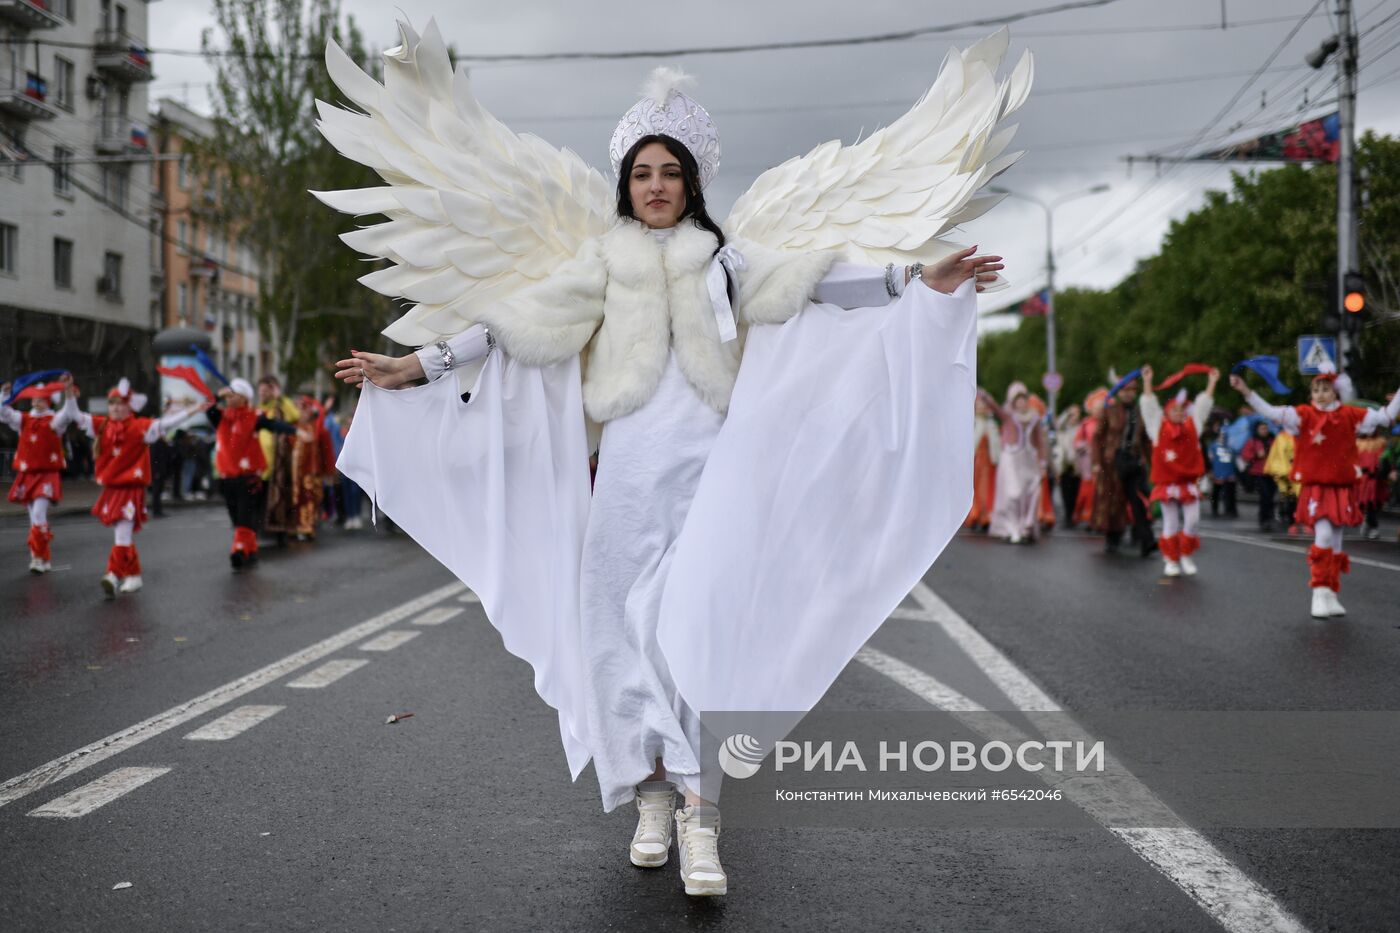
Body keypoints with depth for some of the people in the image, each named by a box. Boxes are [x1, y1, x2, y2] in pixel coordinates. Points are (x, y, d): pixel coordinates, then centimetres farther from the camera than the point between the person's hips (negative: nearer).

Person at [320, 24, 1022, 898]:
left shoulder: (726, 255, 11)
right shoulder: (599, 262, 12)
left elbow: (815, 283, 3)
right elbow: (515, 323, 8)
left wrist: (920, 281, -8)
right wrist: (416, 366, 2)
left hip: (708, 466, -1)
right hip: (628, 466, 1)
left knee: (697, 625, -12)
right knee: (628, 629, 0)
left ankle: (701, 813, -12)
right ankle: (652, 793, 14)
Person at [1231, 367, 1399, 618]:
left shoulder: (1350, 415, 4)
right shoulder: (1305, 414, -4)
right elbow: (1272, 412, -14)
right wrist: (1245, 391, -24)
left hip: (1342, 489, 4)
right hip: (1316, 487, -4)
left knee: (1335, 544, 10)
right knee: (1323, 535, -20)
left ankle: (1332, 597, 20)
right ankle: (1319, 594, -14)